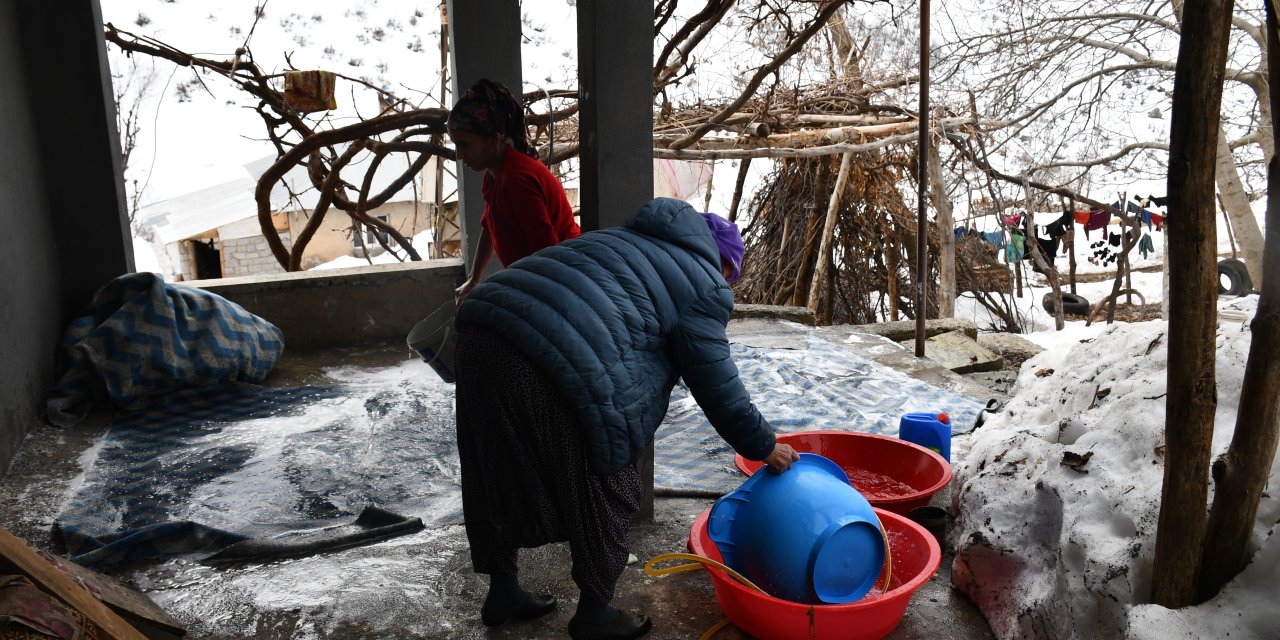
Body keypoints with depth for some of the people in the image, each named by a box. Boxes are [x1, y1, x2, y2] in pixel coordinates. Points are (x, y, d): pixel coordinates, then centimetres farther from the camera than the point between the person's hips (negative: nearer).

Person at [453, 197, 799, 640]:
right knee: (601, 492, 13)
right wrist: (764, 447, 24)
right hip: (557, 366, -8)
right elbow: (717, 387, 10)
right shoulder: (702, 286, 9)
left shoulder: (628, 239, 30)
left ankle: (502, 592, 42)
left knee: (504, 476, 24)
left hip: (483, 327, 8)